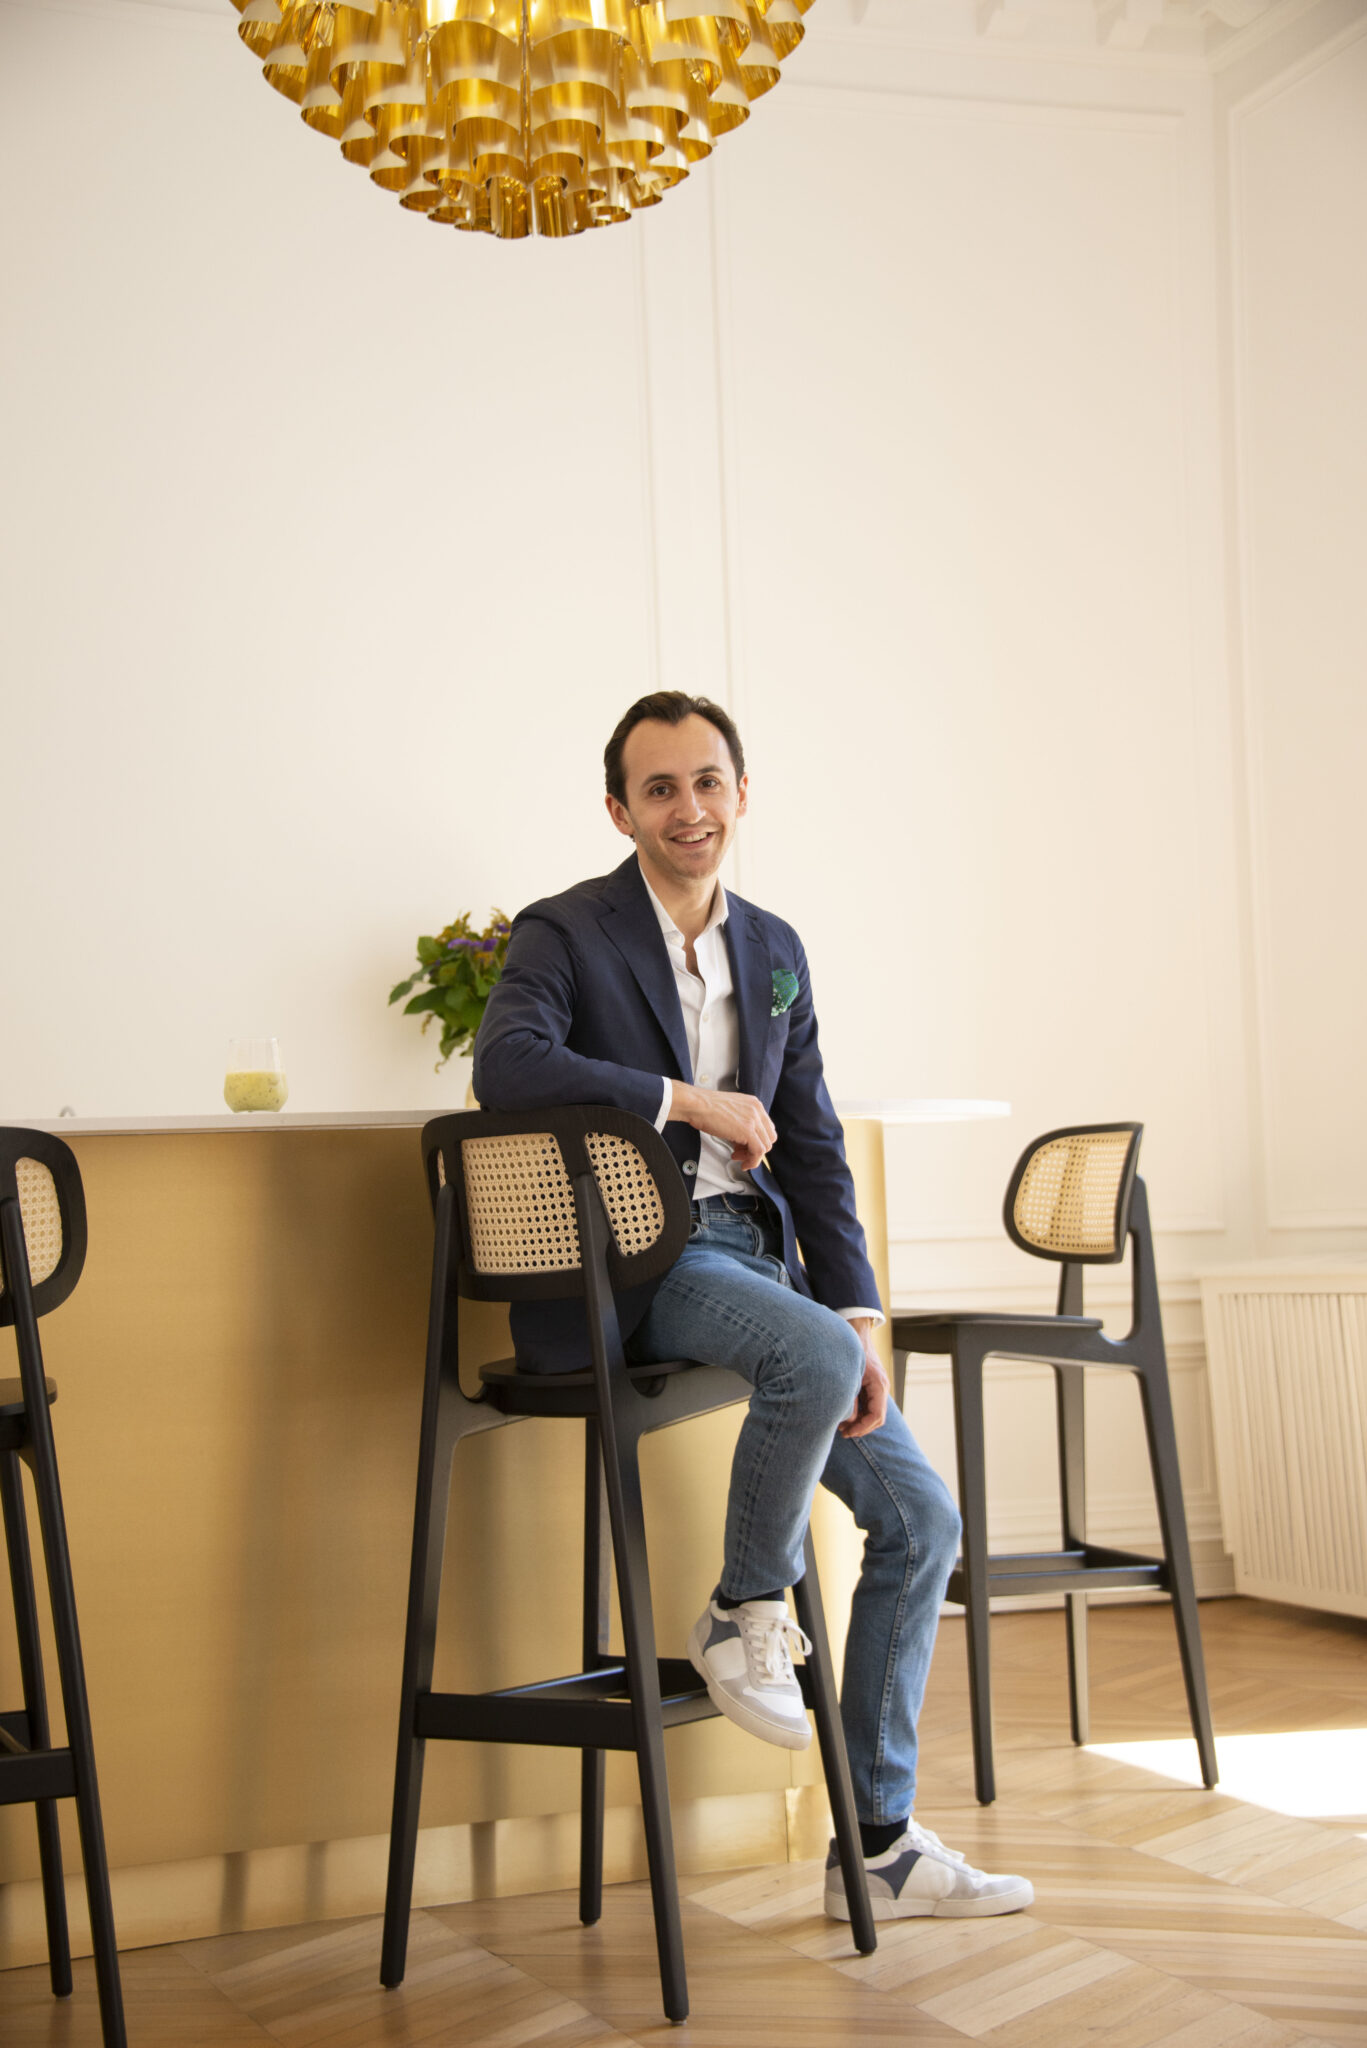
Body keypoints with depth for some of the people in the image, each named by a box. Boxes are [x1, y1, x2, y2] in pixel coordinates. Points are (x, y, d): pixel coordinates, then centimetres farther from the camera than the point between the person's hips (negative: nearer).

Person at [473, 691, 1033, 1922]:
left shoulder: (774, 952, 14)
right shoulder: (564, 933, -4)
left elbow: (813, 1149, 13)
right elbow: (506, 1065, -25)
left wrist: (861, 1316, 1)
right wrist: (695, 1102, -19)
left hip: (755, 1252, 7)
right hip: (622, 1269, -7)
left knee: (920, 1518, -1)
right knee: (814, 1354, -35)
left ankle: (879, 1845, 8)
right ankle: (746, 1615, -9)